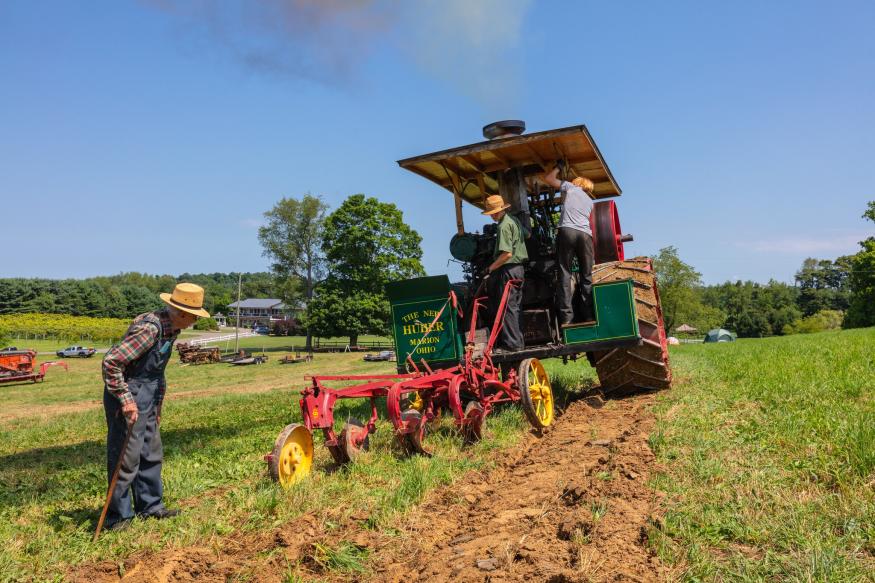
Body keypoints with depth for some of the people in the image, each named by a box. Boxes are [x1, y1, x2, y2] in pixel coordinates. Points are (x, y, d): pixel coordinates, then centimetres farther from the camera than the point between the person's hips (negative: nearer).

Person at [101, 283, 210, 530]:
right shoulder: (149, 328, -25)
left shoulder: (171, 328, 5)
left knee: (152, 454, 16)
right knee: (126, 457, 0)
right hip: (130, 399, -10)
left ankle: (150, 506, 30)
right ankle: (118, 516, 15)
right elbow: (111, 361, -28)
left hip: (147, 398, 10)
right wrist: (126, 400, -25)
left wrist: (157, 404, 22)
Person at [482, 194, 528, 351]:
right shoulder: (514, 219, 13)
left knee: (506, 307, -4)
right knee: (514, 306, 14)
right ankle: (518, 341, 18)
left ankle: (512, 343, -2)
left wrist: (491, 267, -14)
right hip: (519, 268, 10)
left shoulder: (504, 226, -16)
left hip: (508, 269, -10)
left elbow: (507, 253, -24)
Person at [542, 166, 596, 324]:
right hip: (586, 234, 3)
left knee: (565, 273, -7)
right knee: (586, 276, 6)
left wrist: (558, 167, 40)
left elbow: (548, 178, 27)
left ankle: (566, 316, -16)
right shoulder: (590, 201, 31)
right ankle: (589, 316, -1)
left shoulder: (569, 187, 21)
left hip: (567, 231, -3)